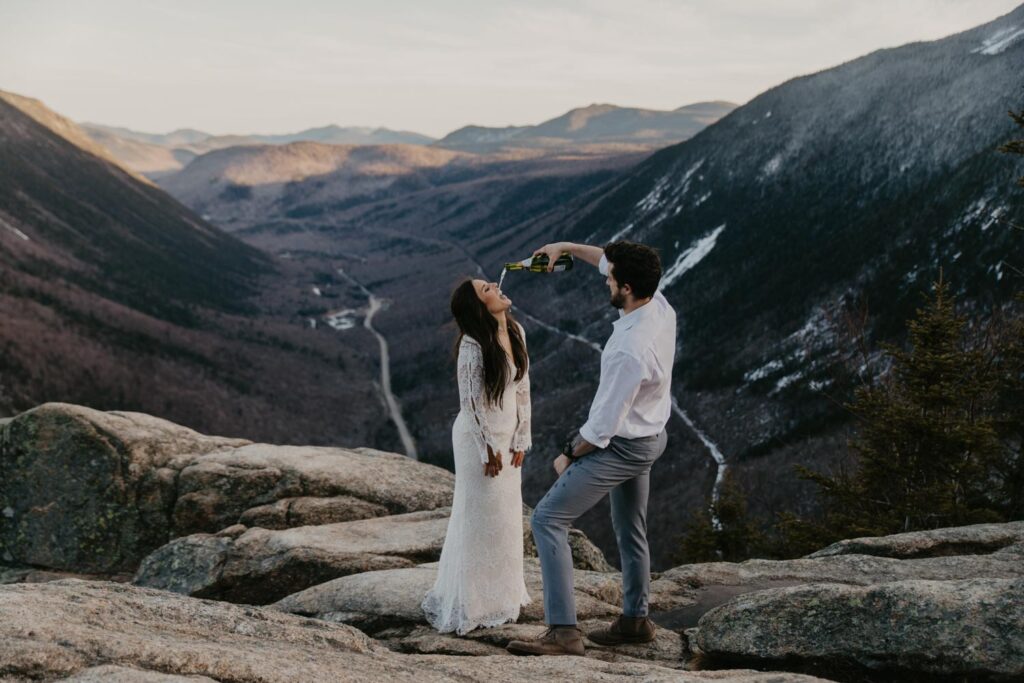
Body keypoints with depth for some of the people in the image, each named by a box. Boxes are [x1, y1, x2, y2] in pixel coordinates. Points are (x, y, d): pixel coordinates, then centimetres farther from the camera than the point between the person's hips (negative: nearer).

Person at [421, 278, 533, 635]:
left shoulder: (516, 332, 0)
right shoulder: (472, 346, -22)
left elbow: (523, 388, 6)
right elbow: (471, 401, -17)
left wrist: (521, 438, 6)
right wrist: (488, 448, -13)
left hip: (508, 436, 7)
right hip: (478, 438, -7)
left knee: (507, 516, 16)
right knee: (479, 517, 2)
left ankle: (501, 592, 31)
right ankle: (469, 602, 15)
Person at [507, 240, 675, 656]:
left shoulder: (629, 351, -35)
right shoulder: (659, 304, -10)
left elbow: (603, 424, -25)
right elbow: (609, 261, 11)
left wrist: (569, 455, -10)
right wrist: (567, 247, 9)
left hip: (621, 447, -9)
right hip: (650, 437, 9)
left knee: (548, 519, -8)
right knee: (630, 531, 23)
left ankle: (563, 631, -12)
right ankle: (635, 620, 36)